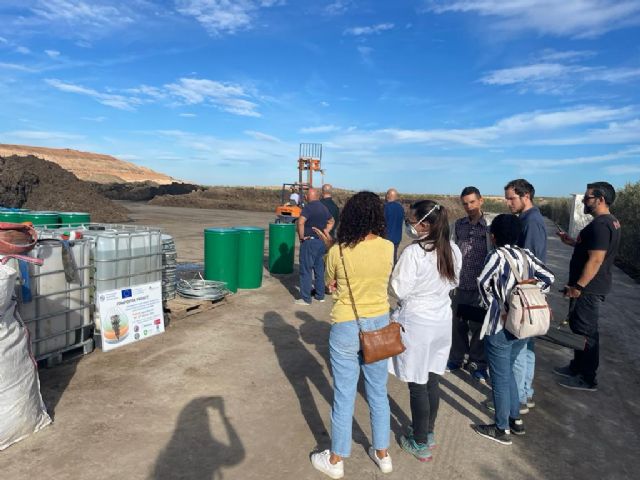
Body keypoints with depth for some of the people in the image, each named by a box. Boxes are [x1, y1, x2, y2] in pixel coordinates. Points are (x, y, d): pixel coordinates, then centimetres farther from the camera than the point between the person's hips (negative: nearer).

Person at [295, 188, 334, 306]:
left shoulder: (308, 207, -14)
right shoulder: (324, 208, 10)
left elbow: (300, 222, -31)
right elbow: (331, 222, 26)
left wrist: (301, 236, -19)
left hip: (309, 242, -7)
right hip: (321, 242, 7)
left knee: (306, 270, 0)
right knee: (319, 269, 16)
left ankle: (306, 298, 3)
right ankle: (320, 295, 24)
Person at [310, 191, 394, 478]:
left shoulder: (338, 251, -16)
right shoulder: (388, 248, -9)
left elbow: (330, 284, 0)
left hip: (347, 327, -3)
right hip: (379, 324, 3)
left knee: (344, 395, 11)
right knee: (378, 392, 20)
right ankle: (382, 454, 37)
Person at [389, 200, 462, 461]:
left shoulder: (413, 253, -23)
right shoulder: (453, 250, -2)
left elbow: (400, 291, -17)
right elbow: (452, 283, 10)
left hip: (416, 323, -6)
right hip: (442, 320, 7)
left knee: (417, 384, 7)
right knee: (432, 380, 19)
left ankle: (420, 444, 22)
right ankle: (429, 433, 35)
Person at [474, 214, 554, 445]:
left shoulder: (497, 254, -14)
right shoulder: (526, 254, 4)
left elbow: (484, 282, -25)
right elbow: (548, 278, 4)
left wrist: (493, 307, -11)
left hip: (501, 327, -7)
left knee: (500, 377, 7)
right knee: (507, 371, 24)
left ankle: (502, 429, 20)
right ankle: (515, 420, 33)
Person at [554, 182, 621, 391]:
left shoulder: (600, 225, -22)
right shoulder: (610, 221, 11)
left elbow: (595, 260, -26)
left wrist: (577, 286, -23)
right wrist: (573, 242, 11)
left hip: (589, 288, -10)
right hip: (591, 286, 10)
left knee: (586, 331, 1)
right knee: (578, 327, 20)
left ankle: (587, 379, 14)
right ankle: (577, 367, 33)